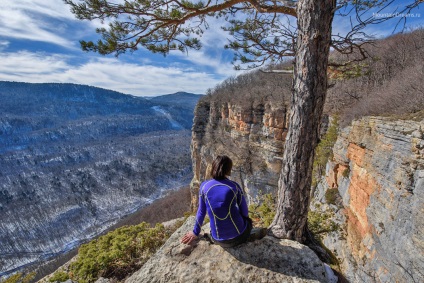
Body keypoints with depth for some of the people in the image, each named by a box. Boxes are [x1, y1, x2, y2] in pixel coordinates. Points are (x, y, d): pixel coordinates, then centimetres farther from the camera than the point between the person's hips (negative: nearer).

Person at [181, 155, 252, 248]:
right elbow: (244, 212, -1)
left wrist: (195, 232, 18)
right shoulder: (234, 186, -12)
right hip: (239, 236, -2)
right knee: (248, 220, 32)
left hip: (218, 240, 2)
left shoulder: (204, 186, -8)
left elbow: (201, 212, 2)